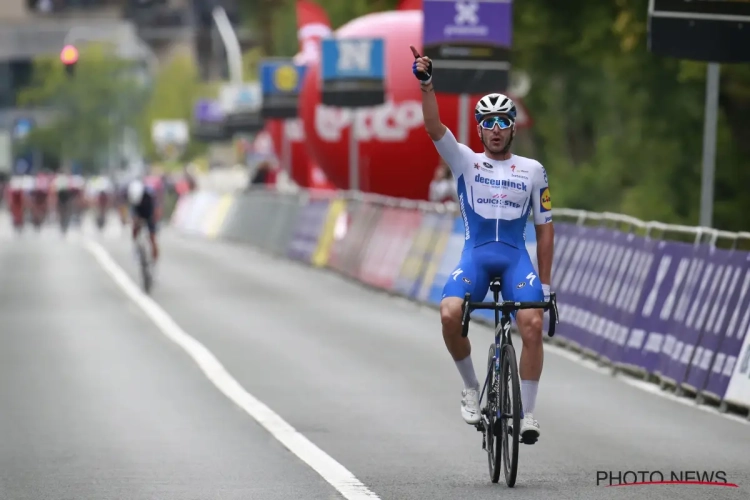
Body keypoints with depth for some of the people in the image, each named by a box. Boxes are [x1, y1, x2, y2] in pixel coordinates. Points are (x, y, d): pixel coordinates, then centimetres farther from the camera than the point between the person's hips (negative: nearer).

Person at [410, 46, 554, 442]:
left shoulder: (532, 170, 9)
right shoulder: (466, 162, 8)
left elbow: (544, 228, 10)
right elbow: (434, 128, -8)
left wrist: (545, 282, 5)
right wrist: (426, 84, -23)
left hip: (516, 257, 0)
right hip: (475, 255, 0)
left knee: (533, 324, -23)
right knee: (449, 315, -27)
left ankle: (528, 412, -13)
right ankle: (471, 387, -2)